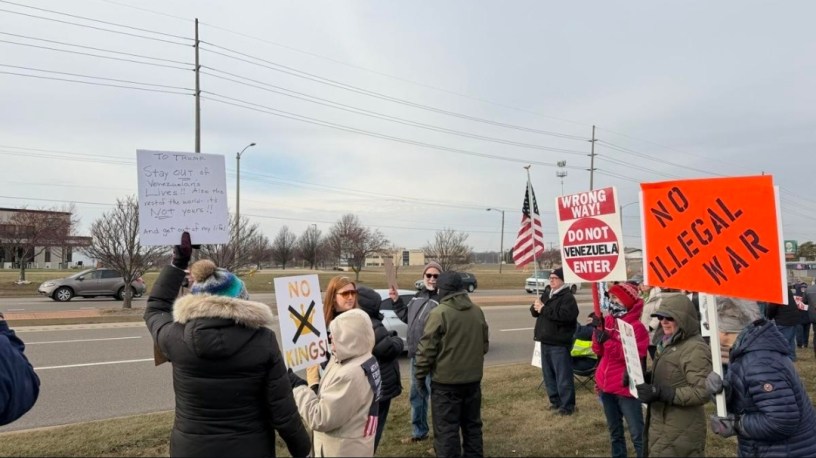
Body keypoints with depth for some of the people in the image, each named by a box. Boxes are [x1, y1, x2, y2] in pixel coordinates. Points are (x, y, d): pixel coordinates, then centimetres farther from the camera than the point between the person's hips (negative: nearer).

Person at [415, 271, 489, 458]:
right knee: (472, 425, 18)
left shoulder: (439, 313, -15)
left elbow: (427, 349, -14)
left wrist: (420, 375, -2)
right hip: (473, 378, 7)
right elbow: (484, 344, 17)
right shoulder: (477, 311, 6)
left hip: (446, 382, -7)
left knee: (446, 430, 1)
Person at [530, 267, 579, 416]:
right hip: (545, 341, 9)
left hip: (559, 343, -9)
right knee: (549, 374, 16)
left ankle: (567, 405, 4)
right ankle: (555, 401, 28)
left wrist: (544, 309, -22)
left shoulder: (568, 297, -11)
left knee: (563, 376, -5)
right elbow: (534, 311, 16)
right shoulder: (547, 295, 17)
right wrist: (536, 307, -9)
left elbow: (566, 315, -27)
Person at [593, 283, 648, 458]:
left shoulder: (637, 327, -14)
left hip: (625, 387, -7)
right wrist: (598, 330, -12)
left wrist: (608, 341, -29)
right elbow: (598, 351, 6)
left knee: (637, 434, -2)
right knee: (614, 431, 20)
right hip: (606, 386, 7)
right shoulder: (607, 321, 5)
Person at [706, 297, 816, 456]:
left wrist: (736, 424, -22)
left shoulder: (759, 364, -28)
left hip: (787, 451, -9)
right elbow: (739, 400, 6)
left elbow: (782, 421, -32)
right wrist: (722, 391, -15)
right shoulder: (747, 353, 4)